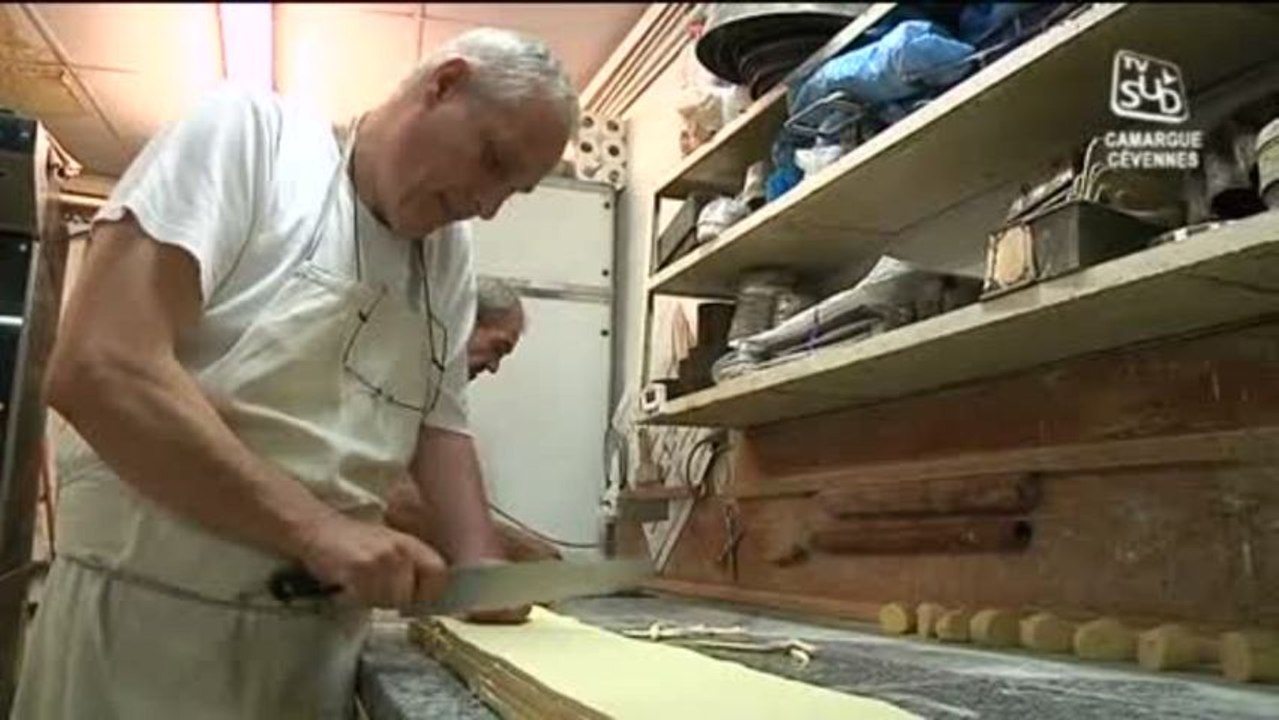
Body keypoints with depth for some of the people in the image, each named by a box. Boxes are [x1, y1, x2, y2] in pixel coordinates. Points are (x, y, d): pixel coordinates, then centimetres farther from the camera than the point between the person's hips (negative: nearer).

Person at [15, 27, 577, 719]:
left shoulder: (450, 253, 7)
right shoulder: (247, 129, -11)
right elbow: (99, 371, -21)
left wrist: (482, 565, -4)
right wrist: (315, 527, -23)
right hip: (152, 611, -6)